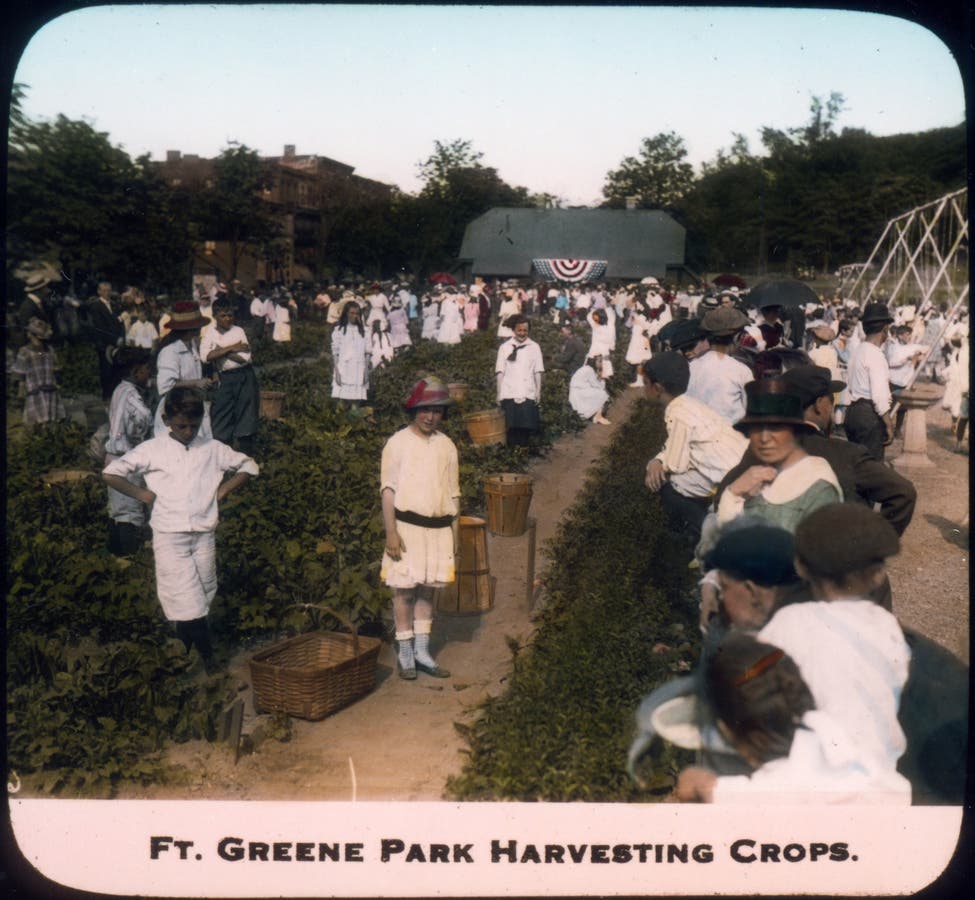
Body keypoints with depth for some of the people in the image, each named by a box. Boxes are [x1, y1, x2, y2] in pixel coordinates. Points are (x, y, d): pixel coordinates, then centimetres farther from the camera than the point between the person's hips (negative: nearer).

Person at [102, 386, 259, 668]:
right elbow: (110, 472, 1)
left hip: (203, 534, 3)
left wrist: (224, 489, 4)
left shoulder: (212, 449, 5)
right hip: (169, 536, -3)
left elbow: (248, 466, 15)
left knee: (203, 596, 7)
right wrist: (142, 494, -3)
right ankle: (206, 658, -3)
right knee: (187, 600, -9)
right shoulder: (153, 449, 0)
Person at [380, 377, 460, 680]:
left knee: (427, 589, 11)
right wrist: (391, 532, -12)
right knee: (404, 590, 1)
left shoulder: (446, 445, 10)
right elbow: (388, 490, -5)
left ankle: (422, 651, 20)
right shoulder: (398, 443, -3)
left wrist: (454, 531, 13)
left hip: (439, 528, 4)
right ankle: (405, 653, 12)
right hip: (407, 525, -4)